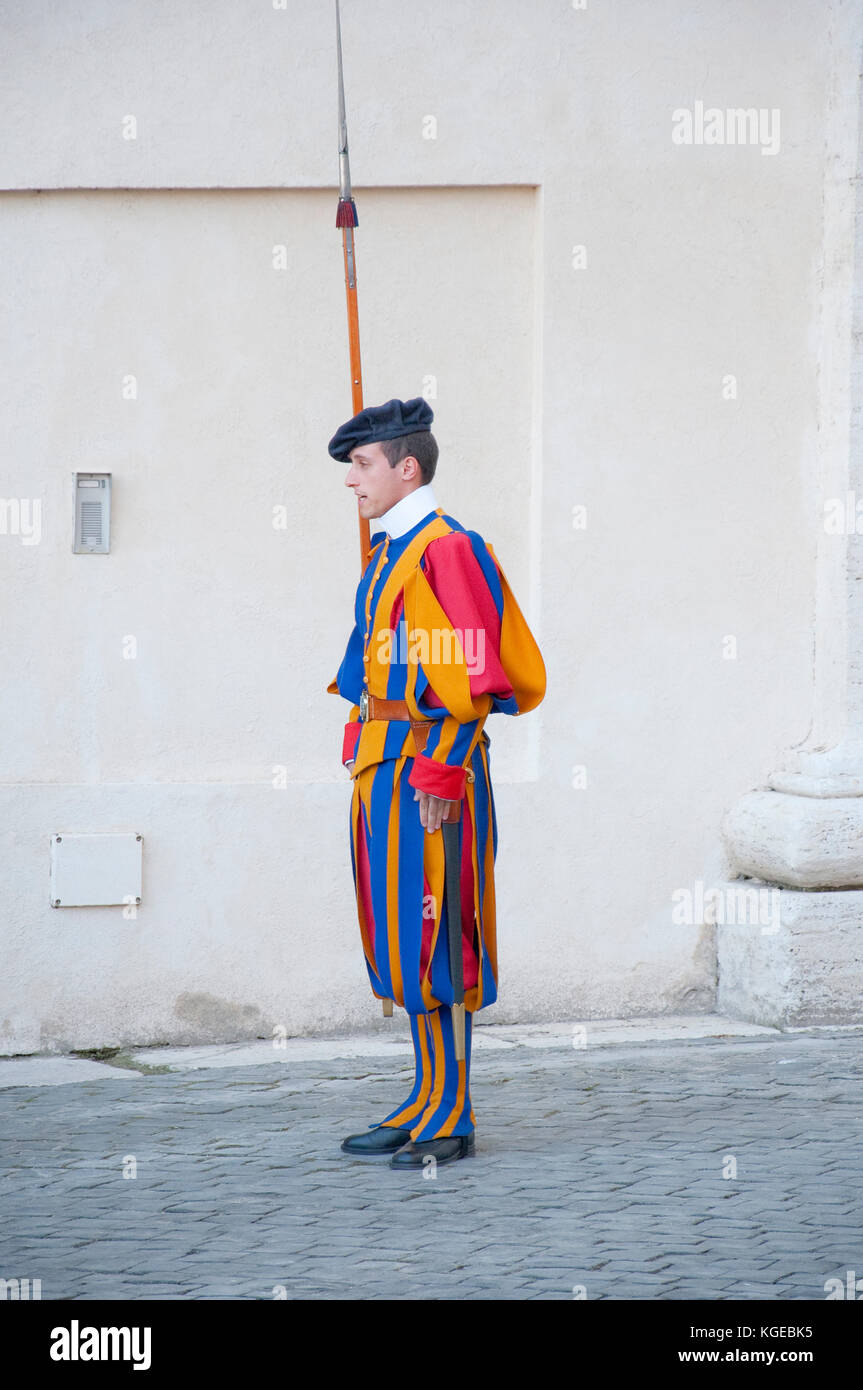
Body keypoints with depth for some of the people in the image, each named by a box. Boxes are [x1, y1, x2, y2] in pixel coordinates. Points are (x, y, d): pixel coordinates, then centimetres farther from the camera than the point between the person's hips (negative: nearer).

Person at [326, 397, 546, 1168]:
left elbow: (469, 676, -18)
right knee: (397, 941, 12)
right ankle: (429, 1101, 18)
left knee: (426, 939, -7)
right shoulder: (391, 552, 17)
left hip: (425, 771, -10)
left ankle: (451, 1118, -3)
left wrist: (440, 773, -21)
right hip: (383, 770, 10)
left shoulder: (447, 549, -12)